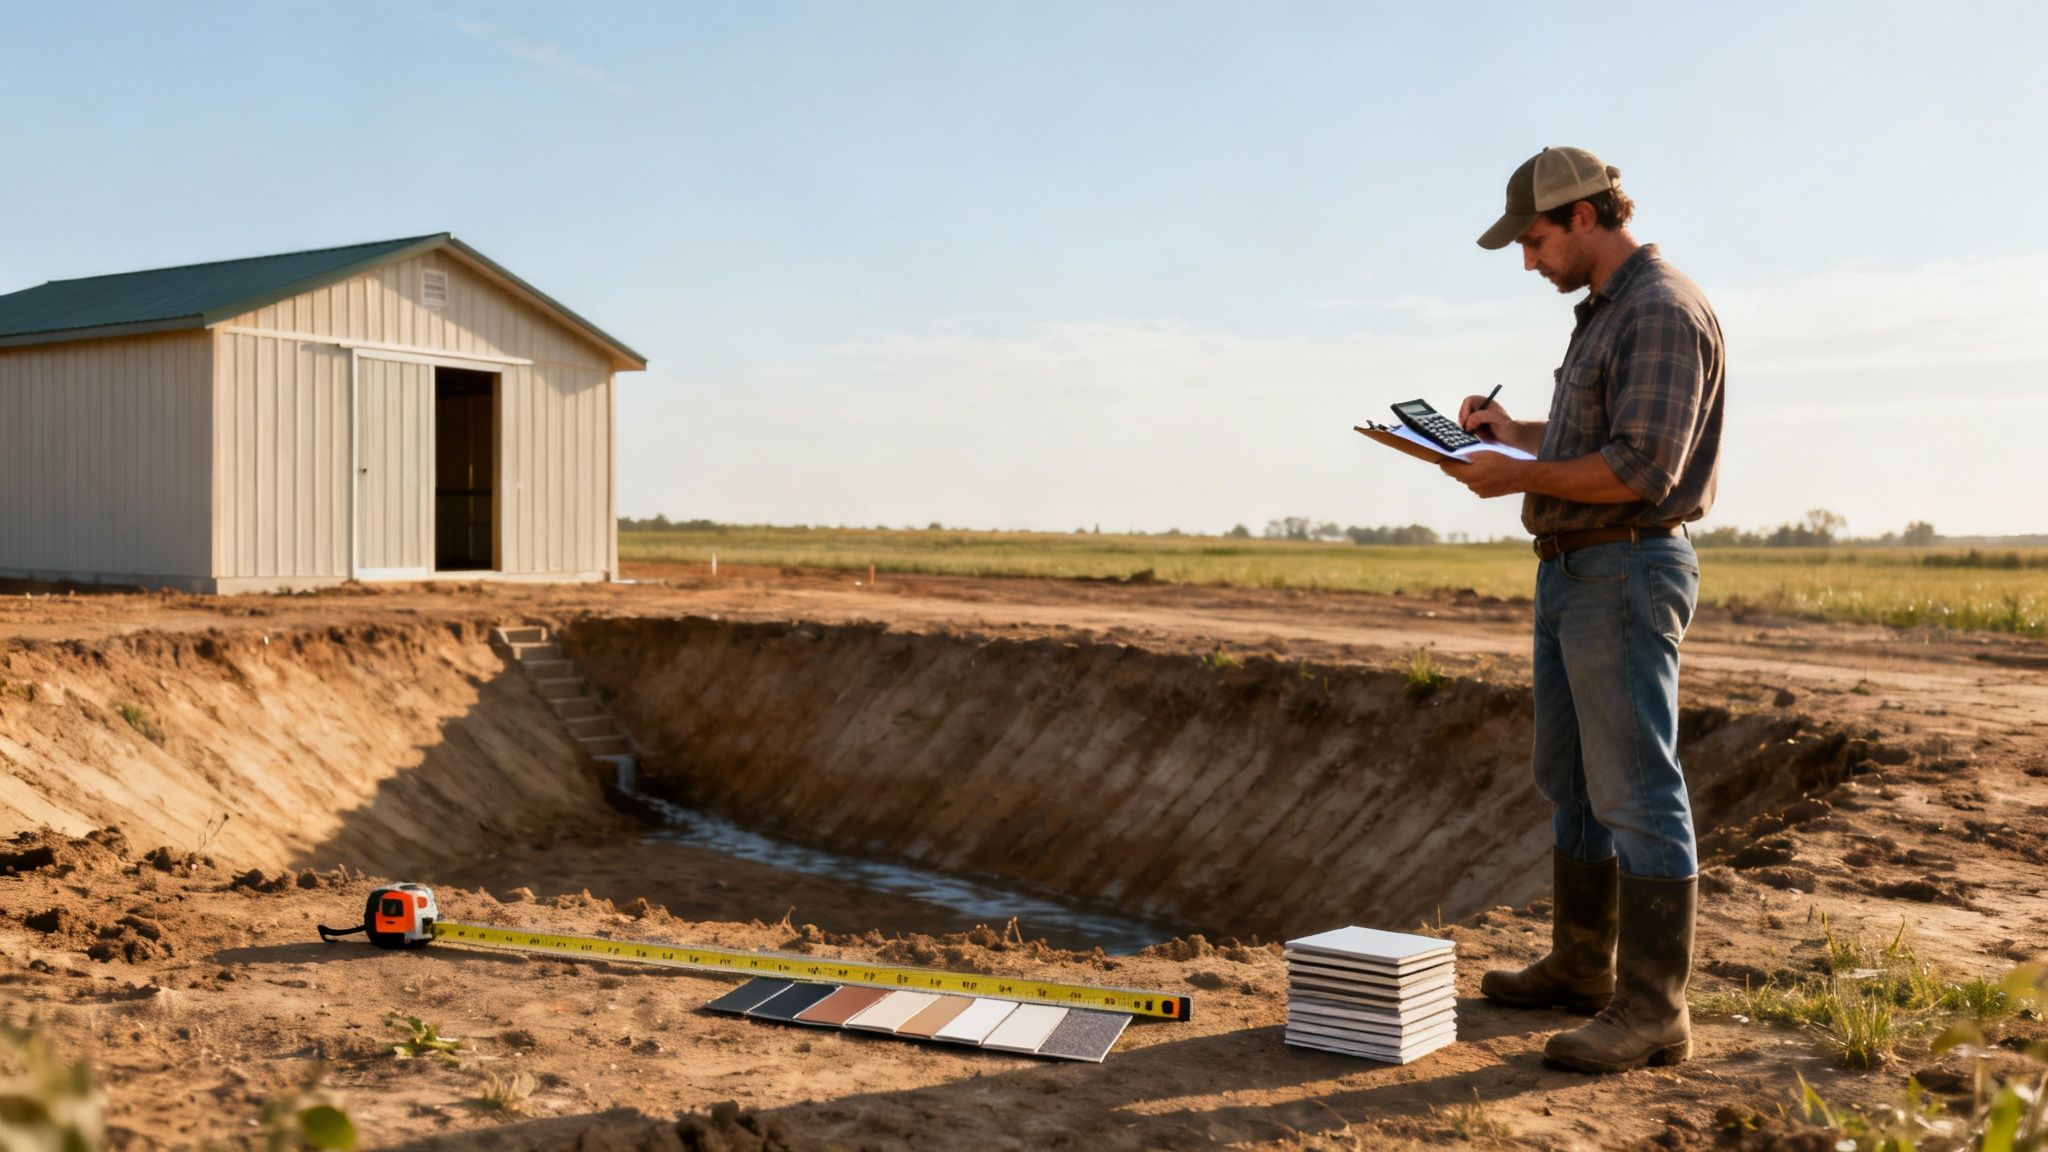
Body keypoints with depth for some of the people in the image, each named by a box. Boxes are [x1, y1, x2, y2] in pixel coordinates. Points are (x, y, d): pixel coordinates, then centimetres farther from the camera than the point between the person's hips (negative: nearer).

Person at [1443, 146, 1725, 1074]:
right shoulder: (1605, 312, 17)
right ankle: (1580, 966, 28)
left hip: (1625, 572, -11)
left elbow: (1641, 469, -23)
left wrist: (1521, 477, -15)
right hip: (1571, 571, 11)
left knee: (1635, 790, -8)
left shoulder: (1662, 312, -15)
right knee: (1572, 782, 16)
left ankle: (1651, 1011, -3)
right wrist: (1518, 432, 16)